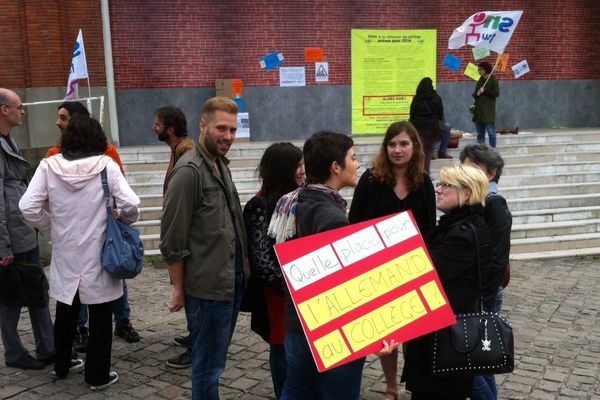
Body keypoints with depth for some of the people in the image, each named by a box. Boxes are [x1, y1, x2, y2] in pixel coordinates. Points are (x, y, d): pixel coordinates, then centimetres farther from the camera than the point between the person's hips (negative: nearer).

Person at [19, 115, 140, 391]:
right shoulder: (106, 165, -12)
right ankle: (98, 375, 21)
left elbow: (28, 207, -9)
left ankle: (61, 366, 39)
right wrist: (124, 220, 3)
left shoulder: (49, 166, -5)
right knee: (100, 317, 11)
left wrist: (49, 225, 7)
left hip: (64, 253, 3)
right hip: (98, 253, -3)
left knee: (66, 313, 22)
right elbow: (130, 204, -18)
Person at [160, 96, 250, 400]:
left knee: (215, 358, 21)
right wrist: (179, 289, -10)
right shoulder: (189, 171, -17)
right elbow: (172, 240, -16)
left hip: (233, 280, 9)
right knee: (208, 363, 5)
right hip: (207, 286, -8)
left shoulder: (220, 164, 11)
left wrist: (241, 271, 15)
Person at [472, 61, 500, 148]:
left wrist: (484, 91, -10)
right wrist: (476, 94, -4)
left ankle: (493, 149, -1)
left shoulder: (493, 79, -2)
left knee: (491, 131, -6)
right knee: (479, 132, 8)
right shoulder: (480, 80, 16)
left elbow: (496, 93, -10)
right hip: (478, 109, 6)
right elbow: (475, 94, 18)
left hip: (488, 110, -6)